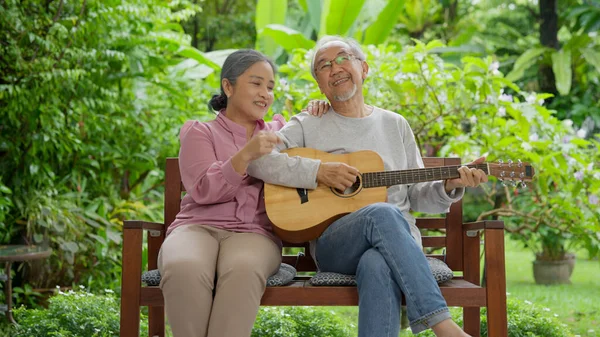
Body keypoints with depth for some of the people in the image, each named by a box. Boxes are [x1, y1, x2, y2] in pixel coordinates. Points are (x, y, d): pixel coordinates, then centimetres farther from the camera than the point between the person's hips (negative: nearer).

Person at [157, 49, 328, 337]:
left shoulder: (278, 131, 21)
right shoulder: (199, 132, 10)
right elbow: (203, 190, -5)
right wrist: (246, 155, -19)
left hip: (254, 232, 2)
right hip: (198, 226, -1)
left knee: (243, 270, -39)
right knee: (184, 270, -40)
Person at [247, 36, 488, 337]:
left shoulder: (396, 125, 20)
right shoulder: (307, 126, 12)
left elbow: (417, 197, 21)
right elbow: (256, 160, -5)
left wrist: (450, 186, 0)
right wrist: (318, 171, -13)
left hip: (398, 238, 2)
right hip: (333, 244, -2)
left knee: (378, 266, -38)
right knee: (383, 214, -37)